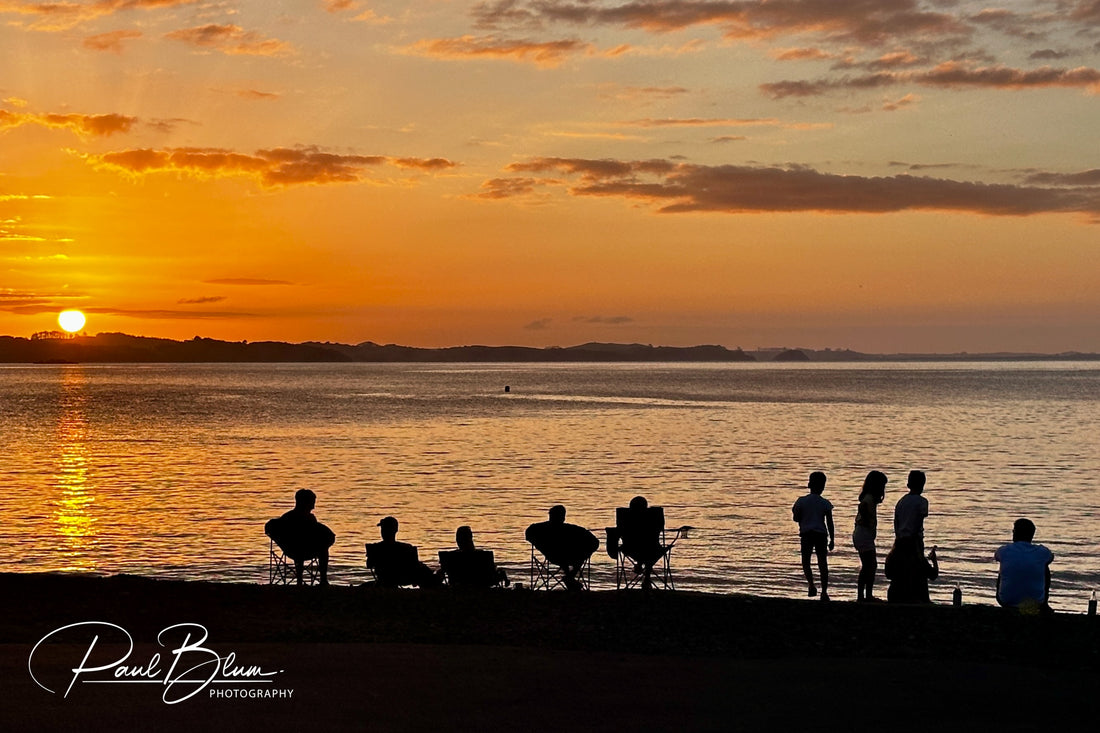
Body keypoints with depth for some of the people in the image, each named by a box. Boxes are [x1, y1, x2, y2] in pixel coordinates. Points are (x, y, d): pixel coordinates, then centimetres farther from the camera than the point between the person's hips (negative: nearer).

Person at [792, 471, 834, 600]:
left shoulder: (802, 501, -3)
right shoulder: (825, 503, 0)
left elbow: (796, 518, -1)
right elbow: (829, 523, 0)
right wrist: (831, 540, 7)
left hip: (806, 534, -1)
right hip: (821, 534, 1)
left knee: (806, 562, 9)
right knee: (822, 563, 5)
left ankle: (811, 585, -14)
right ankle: (824, 591, 1)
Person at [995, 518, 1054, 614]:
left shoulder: (1003, 551, -8)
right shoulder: (1042, 552, -6)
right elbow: (1051, 557, 19)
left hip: (1007, 602, 0)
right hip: (1036, 602, 0)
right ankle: (1044, 604, 39)